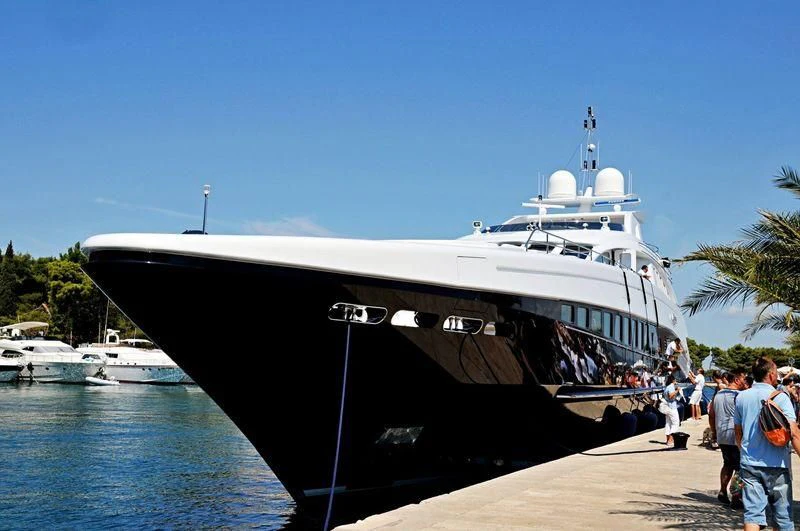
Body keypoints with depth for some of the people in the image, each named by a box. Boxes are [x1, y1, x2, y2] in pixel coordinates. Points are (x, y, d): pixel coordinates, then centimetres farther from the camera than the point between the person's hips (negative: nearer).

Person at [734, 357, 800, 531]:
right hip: (776, 465, -3)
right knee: (783, 517, 11)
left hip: (749, 464, 4)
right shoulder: (780, 397, -9)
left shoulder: (741, 397, 6)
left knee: (752, 513, 2)